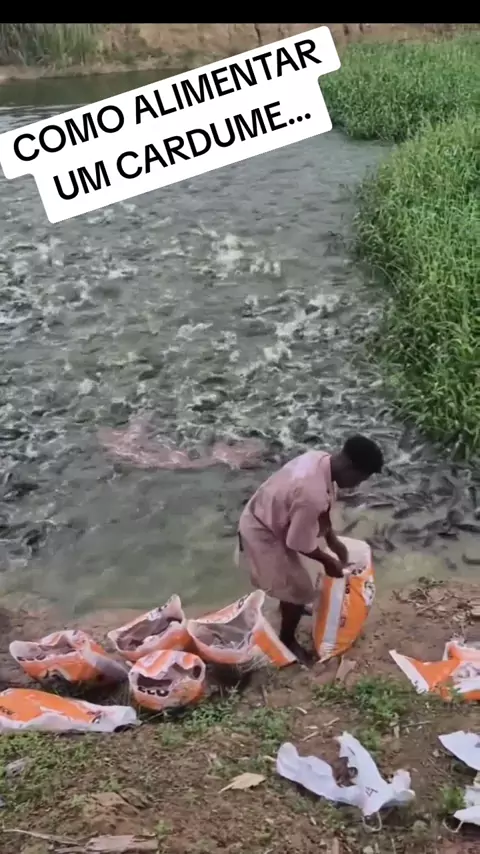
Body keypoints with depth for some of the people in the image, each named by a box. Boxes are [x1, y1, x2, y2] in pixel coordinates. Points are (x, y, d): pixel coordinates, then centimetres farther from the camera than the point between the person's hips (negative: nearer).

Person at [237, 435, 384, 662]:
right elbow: (300, 543, -25)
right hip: (262, 534, -9)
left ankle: (291, 605, 60)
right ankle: (287, 641, 29)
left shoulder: (320, 459, -11)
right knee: (298, 589, 6)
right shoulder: (312, 495, -39)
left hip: (263, 518, 9)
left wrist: (332, 539, 9)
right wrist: (328, 561, -8)